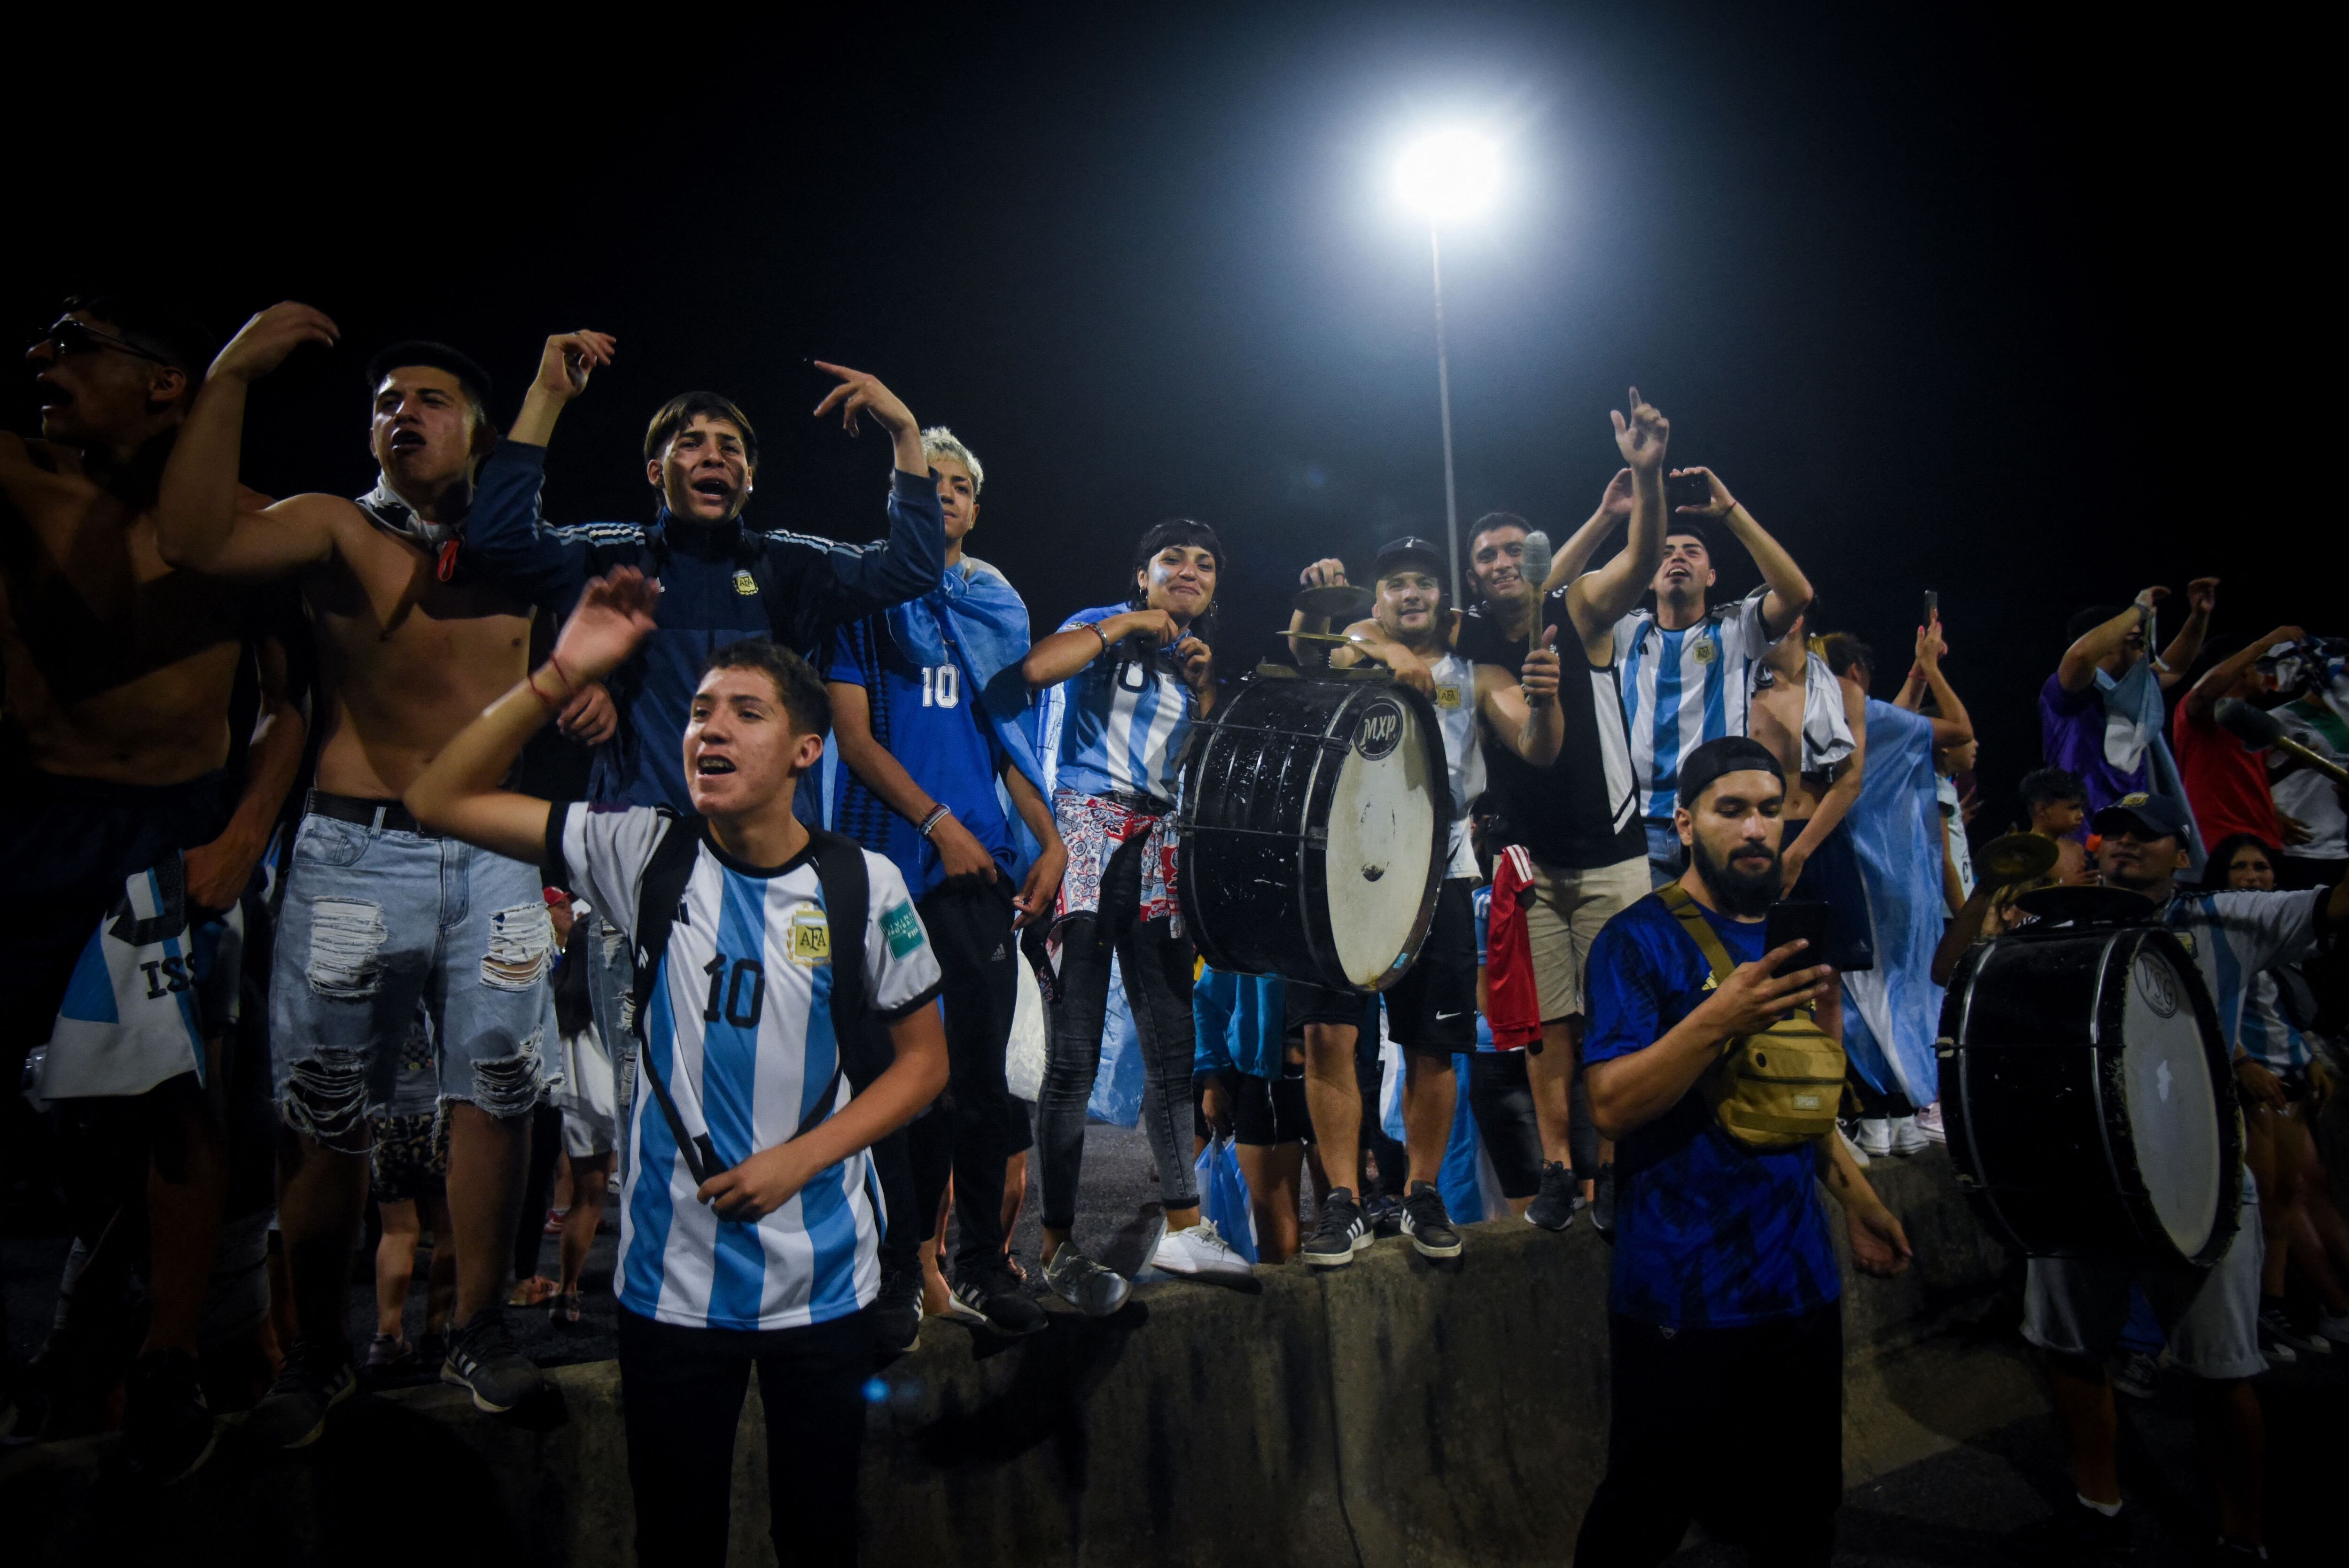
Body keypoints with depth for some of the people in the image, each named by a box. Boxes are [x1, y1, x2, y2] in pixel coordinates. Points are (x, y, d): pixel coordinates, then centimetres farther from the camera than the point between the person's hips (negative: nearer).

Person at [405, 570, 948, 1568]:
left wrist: (798, 1158, -12)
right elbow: (441, 800, -8)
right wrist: (561, 675, -18)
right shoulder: (648, 855, -6)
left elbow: (924, 1057, -1)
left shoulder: (863, 885, -9)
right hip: (673, 1278, 1)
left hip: (823, 1282, -1)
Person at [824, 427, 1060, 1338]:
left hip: (981, 861, 4)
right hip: (891, 857, -4)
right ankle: (896, 1265, 15)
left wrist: (1050, 841, 8)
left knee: (979, 1069, 5)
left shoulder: (997, 604, 18)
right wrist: (938, 822, -11)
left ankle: (980, 1264, 15)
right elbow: (853, 732, -3)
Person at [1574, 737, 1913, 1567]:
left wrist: (1855, 1196, 18)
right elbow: (1613, 1106, -20)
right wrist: (1718, 1020, -31)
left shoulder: (1788, 935, 11)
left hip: (1800, 1281, 7)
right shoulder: (1640, 939, -11)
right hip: (1684, 1301, -6)